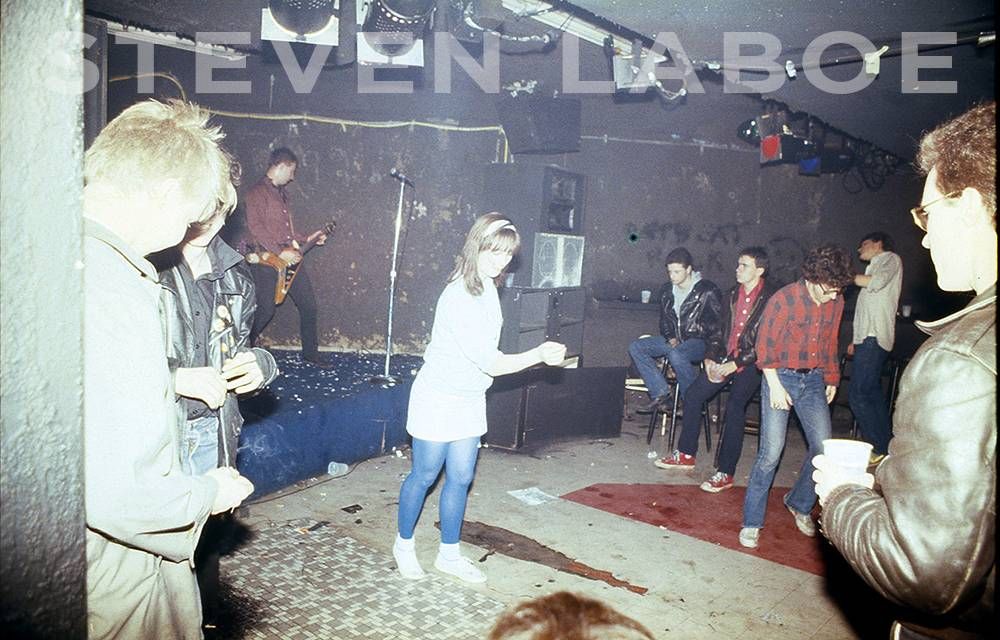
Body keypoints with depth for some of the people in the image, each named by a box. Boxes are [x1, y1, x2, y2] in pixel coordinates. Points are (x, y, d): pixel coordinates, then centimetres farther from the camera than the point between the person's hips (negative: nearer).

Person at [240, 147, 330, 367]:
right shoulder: (258, 192, -8)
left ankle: (310, 351, 15)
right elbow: (255, 227, -19)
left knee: (309, 305, 4)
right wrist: (280, 252, -22)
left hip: (289, 257, 8)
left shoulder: (281, 193, 20)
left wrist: (307, 239, 20)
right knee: (266, 310, -6)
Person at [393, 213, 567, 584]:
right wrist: (539, 355, -32)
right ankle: (404, 544, 31)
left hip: (470, 400, 8)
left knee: (460, 478, 13)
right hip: (439, 399, -7)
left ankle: (449, 553, 28)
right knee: (424, 475, 9)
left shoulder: (487, 288, 1)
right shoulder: (458, 299, -27)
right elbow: (491, 364, -26)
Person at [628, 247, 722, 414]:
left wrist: (681, 339, -15)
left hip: (699, 342, -7)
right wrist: (670, 338, -4)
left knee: (676, 354, -39)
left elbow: (715, 325, -9)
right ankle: (660, 393, -15)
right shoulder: (667, 290, 10)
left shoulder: (708, 290, -8)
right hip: (674, 339, 7)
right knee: (636, 347, -12)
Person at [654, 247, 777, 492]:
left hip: (751, 364, -7)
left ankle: (725, 473, -10)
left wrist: (734, 365, -17)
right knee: (692, 396, 0)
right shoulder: (734, 293, 10)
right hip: (726, 358, 7)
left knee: (734, 407, -20)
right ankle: (685, 455, 14)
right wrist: (710, 358, 2)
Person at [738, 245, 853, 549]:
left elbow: (830, 345, 17)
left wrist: (831, 379, 16)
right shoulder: (784, 298, -12)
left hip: (813, 380, 5)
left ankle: (800, 504, 26)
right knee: (771, 452, -9)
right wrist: (775, 385, -14)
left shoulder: (836, 303, 4)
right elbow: (766, 344, -10)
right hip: (782, 377, -5)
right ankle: (752, 522, 2)